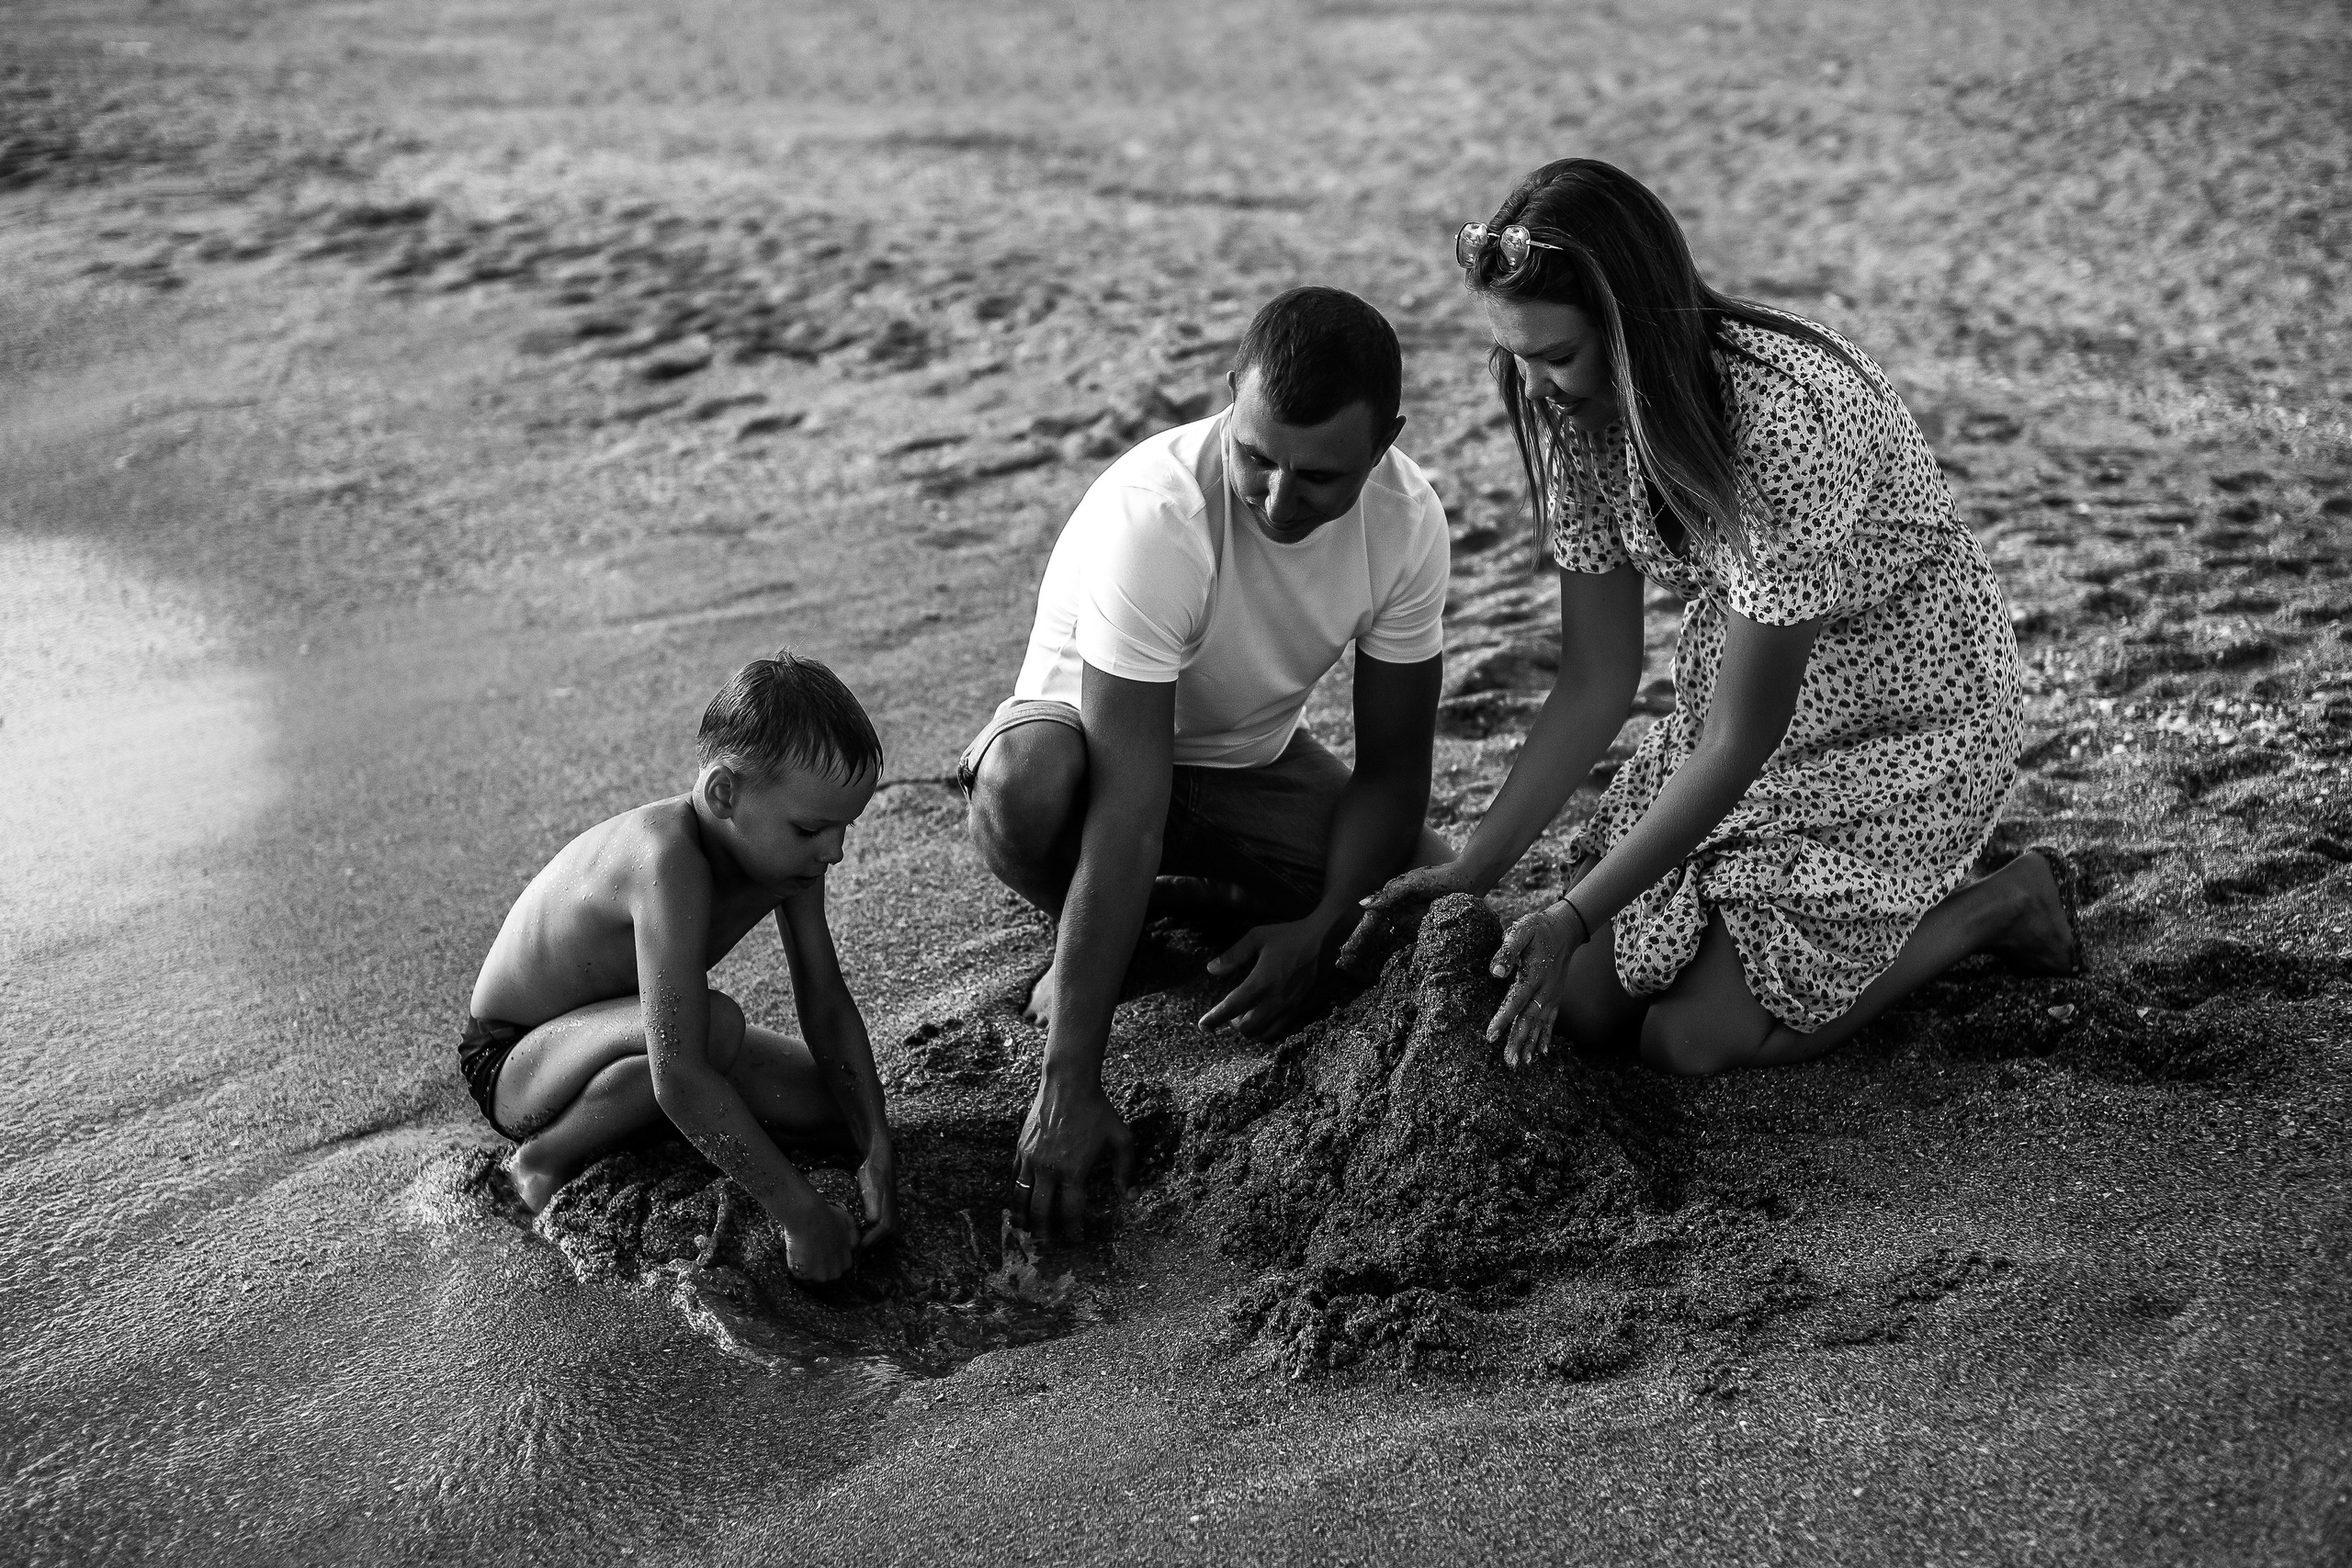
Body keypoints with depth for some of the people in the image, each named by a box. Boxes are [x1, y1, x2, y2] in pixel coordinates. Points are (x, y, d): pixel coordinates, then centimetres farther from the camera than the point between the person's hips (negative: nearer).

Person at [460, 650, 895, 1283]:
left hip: (607, 1034, 7)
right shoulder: (670, 858, -39)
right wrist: (800, 1214, -38)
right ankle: (546, 1160, -14)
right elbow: (679, 1078, -42)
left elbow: (828, 1007, -4)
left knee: (842, 1109, -7)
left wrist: (877, 1150, -15)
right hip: (513, 1062, -7)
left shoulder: (786, 849, -13)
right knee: (715, 1026, -36)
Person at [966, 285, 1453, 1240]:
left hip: (1255, 759, 4)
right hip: (1093, 735, -4)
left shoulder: (1407, 521, -21)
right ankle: (1084, 938, -4)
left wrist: (1317, 926, -29)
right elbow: (1127, 815, -41)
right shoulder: (1152, 517, -37)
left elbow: (1392, 768, -11)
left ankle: (1203, 898, 8)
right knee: (1025, 785, -39)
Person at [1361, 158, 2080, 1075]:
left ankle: (2000, 905, 8)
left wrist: (1574, 919, -27)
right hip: (1743, 706, 7)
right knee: (1585, 1006, -2)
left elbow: (1743, 736, -28)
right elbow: (1595, 683, -6)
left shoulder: (1786, 414, -33)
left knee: (1691, 1038, -11)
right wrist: (1476, 867, -14)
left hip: (1908, 716, -7)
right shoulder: (1580, 412, -11)